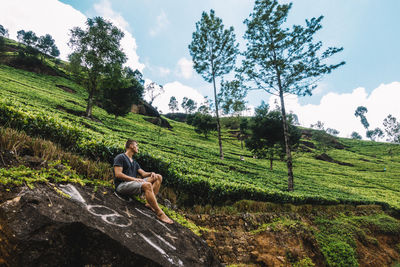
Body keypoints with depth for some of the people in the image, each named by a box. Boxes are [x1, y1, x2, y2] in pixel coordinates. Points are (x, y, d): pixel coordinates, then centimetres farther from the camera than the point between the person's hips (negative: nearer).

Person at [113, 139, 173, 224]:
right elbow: (118, 174, -12)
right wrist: (134, 179, -18)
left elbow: (143, 173, 18)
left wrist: (151, 173, -5)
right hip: (122, 185, -9)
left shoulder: (134, 162, 27)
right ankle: (160, 214, -33)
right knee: (147, 185, -35)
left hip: (133, 183, 9)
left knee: (158, 177, -2)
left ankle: (150, 203, -17)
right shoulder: (120, 157, 1)